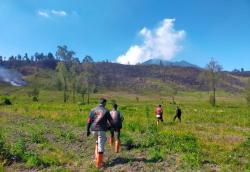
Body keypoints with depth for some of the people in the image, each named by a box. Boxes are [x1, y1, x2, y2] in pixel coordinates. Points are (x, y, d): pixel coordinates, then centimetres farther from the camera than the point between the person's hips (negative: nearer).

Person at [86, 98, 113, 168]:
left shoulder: (93, 110, 4)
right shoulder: (106, 111, -3)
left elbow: (89, 121, 3)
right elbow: (111, 121, 3)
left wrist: (88, 130, 12)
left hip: (93, 130, 4)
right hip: (101, 130, -4)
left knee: (98, 141, 30)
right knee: (101, 146, 4)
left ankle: (97, 157, 26)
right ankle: (98, 163, 8)